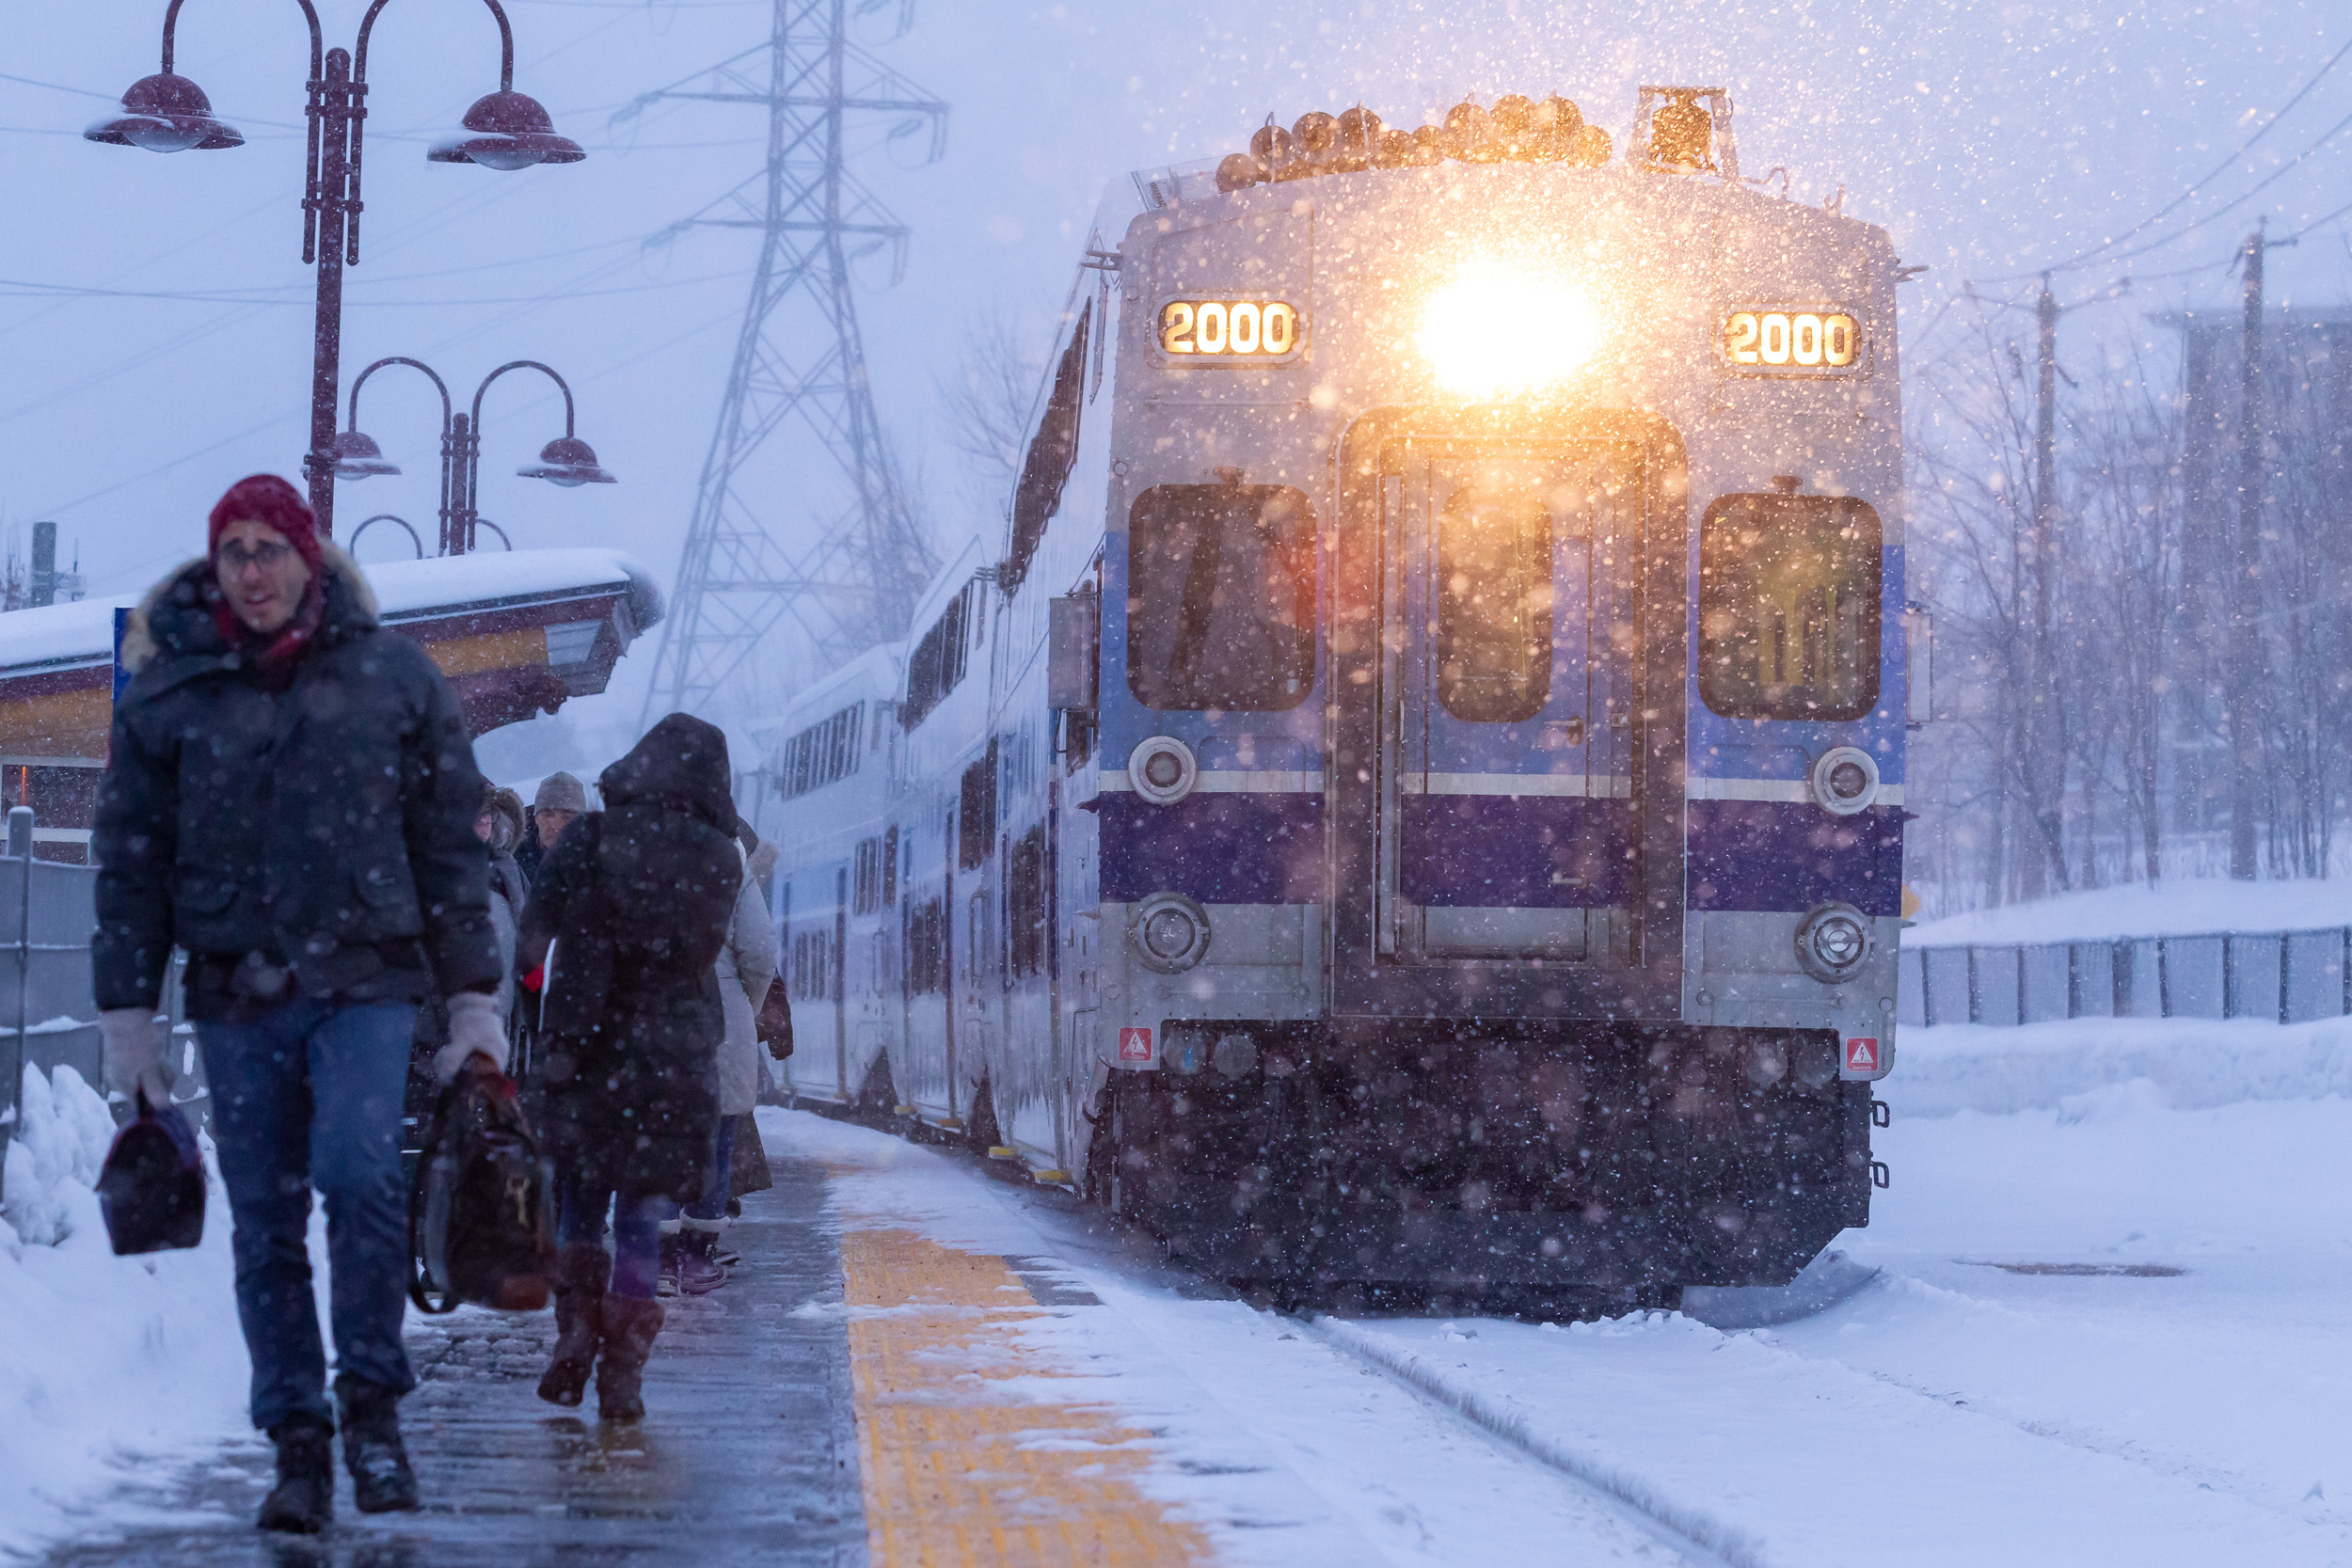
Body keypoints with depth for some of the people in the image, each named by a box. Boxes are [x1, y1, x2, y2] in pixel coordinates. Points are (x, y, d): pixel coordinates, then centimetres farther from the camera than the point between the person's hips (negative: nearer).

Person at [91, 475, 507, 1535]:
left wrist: (473, 999, 5)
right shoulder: (168, 694, 5)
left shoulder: (392, 678, 4)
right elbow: (131, 863, 9)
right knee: (264, 1226, 2)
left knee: (359, 1169, -22)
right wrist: (126, 1013, 4)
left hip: (366, 979, -2)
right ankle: (298, 1445, 9)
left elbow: (449, 847, 8)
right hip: (237, 992, 2)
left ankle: (372, 1406, -8)